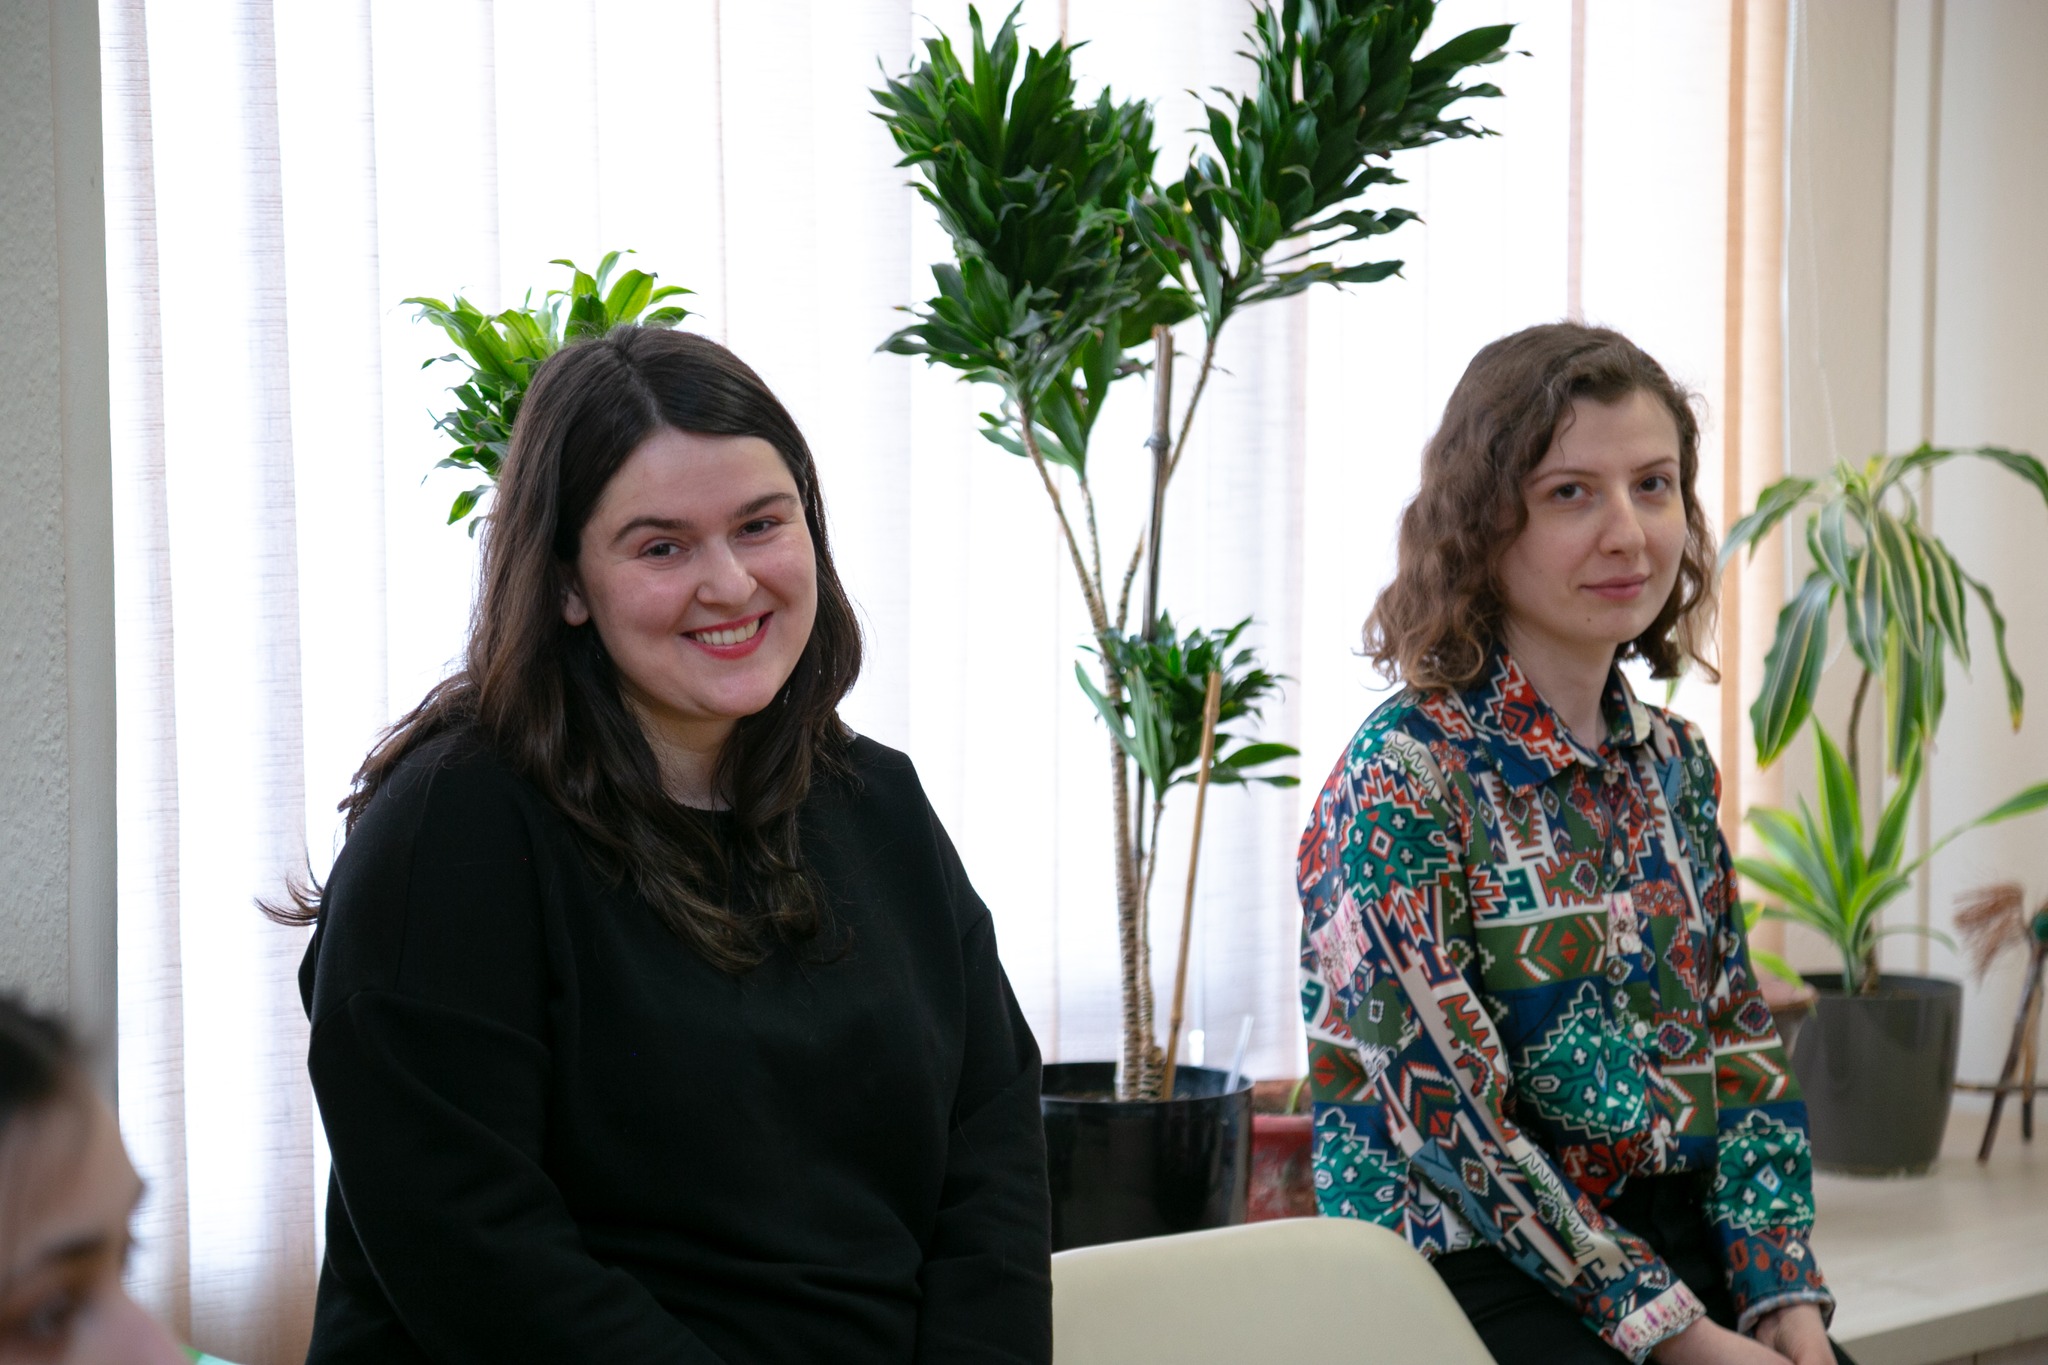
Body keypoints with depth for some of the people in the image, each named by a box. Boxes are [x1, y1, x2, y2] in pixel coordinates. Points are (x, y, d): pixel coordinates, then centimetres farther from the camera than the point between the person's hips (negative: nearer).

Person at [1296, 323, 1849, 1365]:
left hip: (1684, 1243, 6)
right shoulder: (1404, 776, -10)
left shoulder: (1673, 761, 11)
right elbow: (1448, 1114, -14)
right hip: (1479, 1271, -6)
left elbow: (1740, 1045, 11)